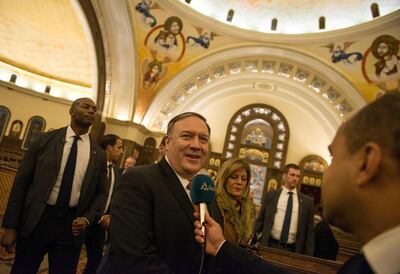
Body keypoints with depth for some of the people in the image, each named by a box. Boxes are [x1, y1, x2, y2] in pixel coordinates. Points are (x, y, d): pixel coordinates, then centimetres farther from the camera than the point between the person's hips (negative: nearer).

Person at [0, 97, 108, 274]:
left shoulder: (98, 154, 2)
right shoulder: (45, 140, -1)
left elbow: (101, 193, 8)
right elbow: (21, 182, -1)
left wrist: (87, 218, -8)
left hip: (72, 224, 1)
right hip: (36, 220, -1)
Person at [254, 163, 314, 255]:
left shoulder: (307, 201, 3)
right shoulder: (270, 195, 3)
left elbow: (309, 231, 5)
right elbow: (260, 221, 5)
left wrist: (308, 256, 0)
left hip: (293, 250, 1)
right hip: (269, 246, 0)